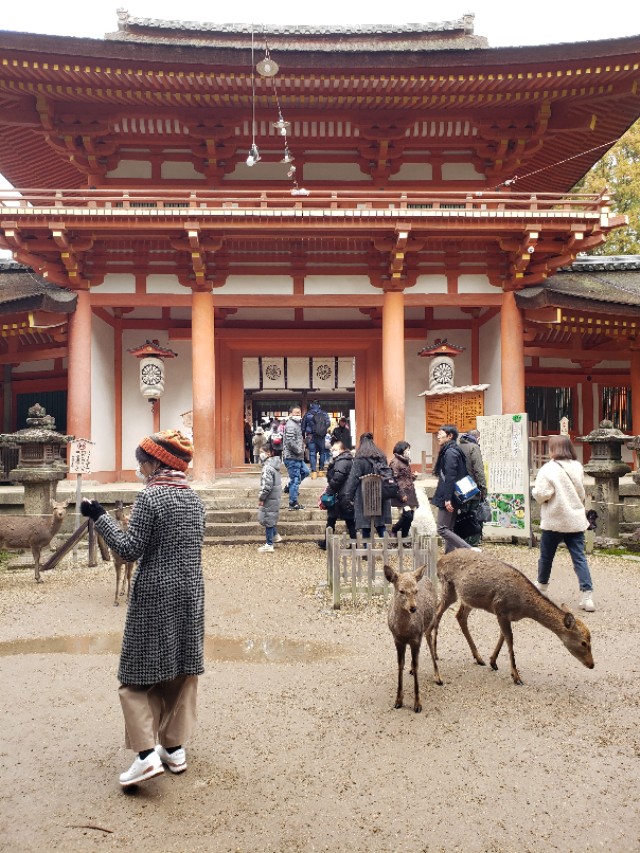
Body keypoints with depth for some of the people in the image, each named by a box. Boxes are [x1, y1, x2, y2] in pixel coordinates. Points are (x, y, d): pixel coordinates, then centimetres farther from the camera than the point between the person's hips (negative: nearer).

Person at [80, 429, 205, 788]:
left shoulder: (150, 497, -15)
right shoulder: (194, 497, 6)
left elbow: (130, 549, -15)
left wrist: (100, 516, -9)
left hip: (155, 596, -6)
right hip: (190, 594, 7)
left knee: (138, 674, 7)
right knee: (183, 671, 14)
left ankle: (147, 752, 1)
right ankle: (175, 747, 24)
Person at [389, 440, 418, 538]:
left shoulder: (406, 461, 18)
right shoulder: (395, 462, -9)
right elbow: (395, 479, -15)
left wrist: (413, 476, 8)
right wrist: (401, 494, -19)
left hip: (409, 492, 9)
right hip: (402, 493, -9)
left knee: (410, 516, 4)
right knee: (407, 515, -16)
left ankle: (404, 538, 12)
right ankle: (393, 532, 3)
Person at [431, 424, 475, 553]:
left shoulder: (450, 452, -14)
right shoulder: (451, 451, 15)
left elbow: (450, 477, -21)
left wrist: (447, 498, -23)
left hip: (448, 498, -10)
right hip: (451, 498, 10)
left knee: (442, 529, -7)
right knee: (448, 529, 12)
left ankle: (471, 550, -10)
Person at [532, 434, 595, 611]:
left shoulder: (549, 469, -15)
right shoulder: (578, 467, 4)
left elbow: (541, 494, -21)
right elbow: (582, 493, 14)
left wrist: (536, 493, -1)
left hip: (554, 520, -4)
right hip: (576, 519, 5)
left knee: (546, 556, 15)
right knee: (579, 558, 3)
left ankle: (542, 586, 33)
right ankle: (587, 595, -4)